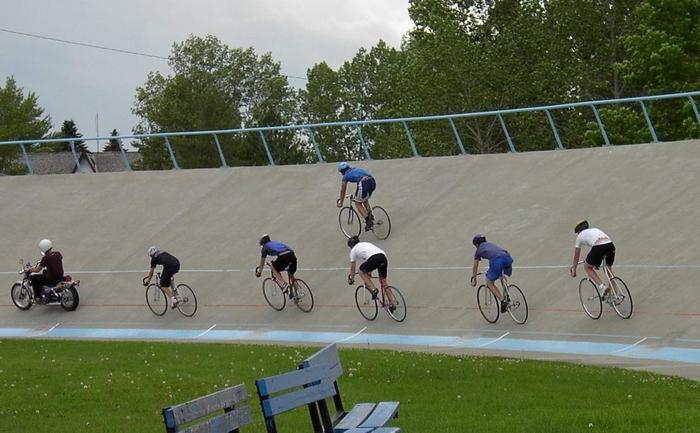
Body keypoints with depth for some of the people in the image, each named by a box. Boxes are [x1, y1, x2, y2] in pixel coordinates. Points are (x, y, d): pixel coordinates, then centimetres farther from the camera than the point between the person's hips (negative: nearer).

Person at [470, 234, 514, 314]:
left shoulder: (479, 250, 27)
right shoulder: (491, 244, 39)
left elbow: (475, 267, 35)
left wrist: (473, 280, 48)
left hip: (496, 260, -5)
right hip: (507, 257, 5)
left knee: (490, 283, 12)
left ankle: (502, 300, -3)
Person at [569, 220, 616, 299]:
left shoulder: (580, 236, 26)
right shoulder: (595, 230, 39)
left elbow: (576, 257, 33)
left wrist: (574, 271, 47)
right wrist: (596, 263, 66)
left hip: (598, 247, -5)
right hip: (610, 245, 5)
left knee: (587, 267, 18)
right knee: (609, 267, 29)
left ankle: (602, 286, -1)